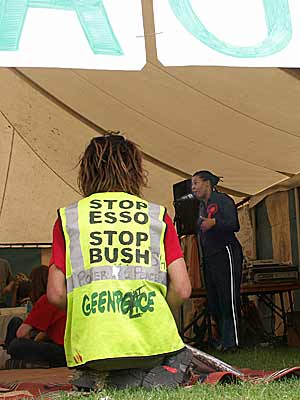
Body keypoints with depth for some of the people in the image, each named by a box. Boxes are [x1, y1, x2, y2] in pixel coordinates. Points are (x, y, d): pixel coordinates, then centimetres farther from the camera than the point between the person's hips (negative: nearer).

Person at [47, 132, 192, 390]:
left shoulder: (68, 218, 7)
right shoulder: (157, 215, 6)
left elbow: (56, 294, 2)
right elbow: (182, 289, 2)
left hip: (90, 347, 3)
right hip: (152, 343, -2)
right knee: (181, 357, 30)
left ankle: (96, 377, 3)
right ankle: (160, 376, -2)